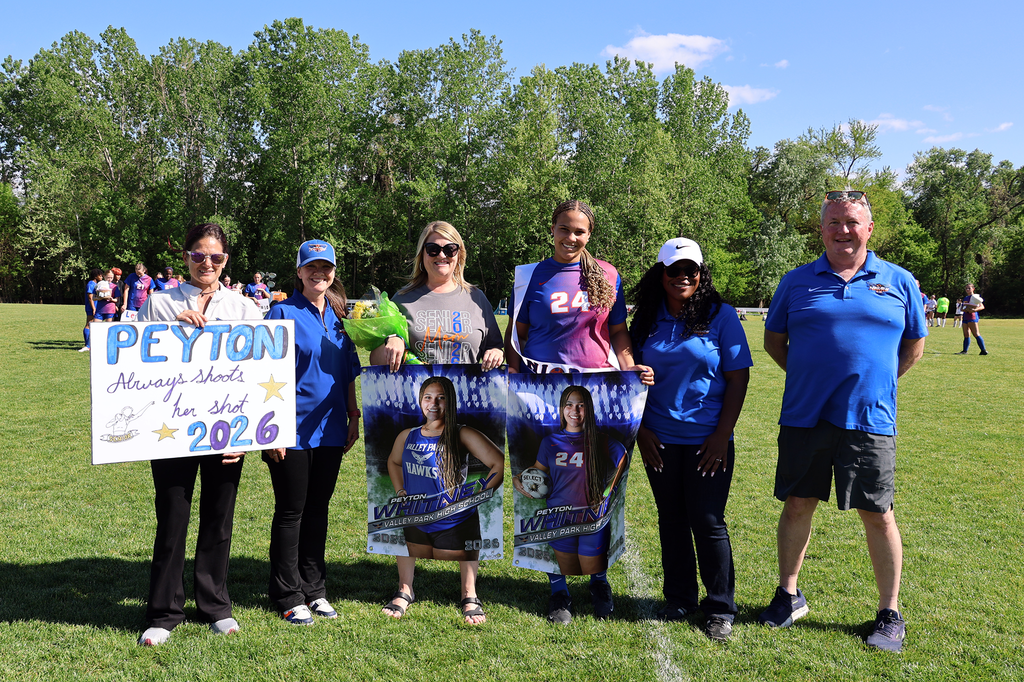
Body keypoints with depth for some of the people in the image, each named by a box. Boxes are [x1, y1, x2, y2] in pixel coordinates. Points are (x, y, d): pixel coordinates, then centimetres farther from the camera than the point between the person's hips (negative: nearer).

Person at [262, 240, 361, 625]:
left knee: (318, 509, 13)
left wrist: (353, 417, 11)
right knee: (291, 512, 4)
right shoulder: (284, 313, -6)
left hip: (330, 431, 5)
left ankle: (314, 590, 25)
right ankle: (288, 598, 16)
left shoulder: (338, 316, 10)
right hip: (294, 431, -5)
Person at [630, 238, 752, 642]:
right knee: (671, 520, 12)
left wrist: (722, 435, -10)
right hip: (660, 441, 3)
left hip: (708, 440, -3)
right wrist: (641, 429, 2)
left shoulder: (721, 316, -3)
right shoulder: (647, 320, 6)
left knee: (708, 521, 0)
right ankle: (679, 599, 28)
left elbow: (738, 378, -5)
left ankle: (720, 609, 16)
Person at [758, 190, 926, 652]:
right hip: (804, 418, 1)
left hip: (870, 420, -1)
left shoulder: (899, 282, 6)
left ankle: (889, 613, 19)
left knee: (877, 514, 4)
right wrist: (808, 378, 7)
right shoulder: (797, 281, 6)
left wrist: (876, 383, 8)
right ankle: (788, 595, 26)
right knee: (797, 505, 8)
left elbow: (915, 344, 15)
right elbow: (774, 340, 14)